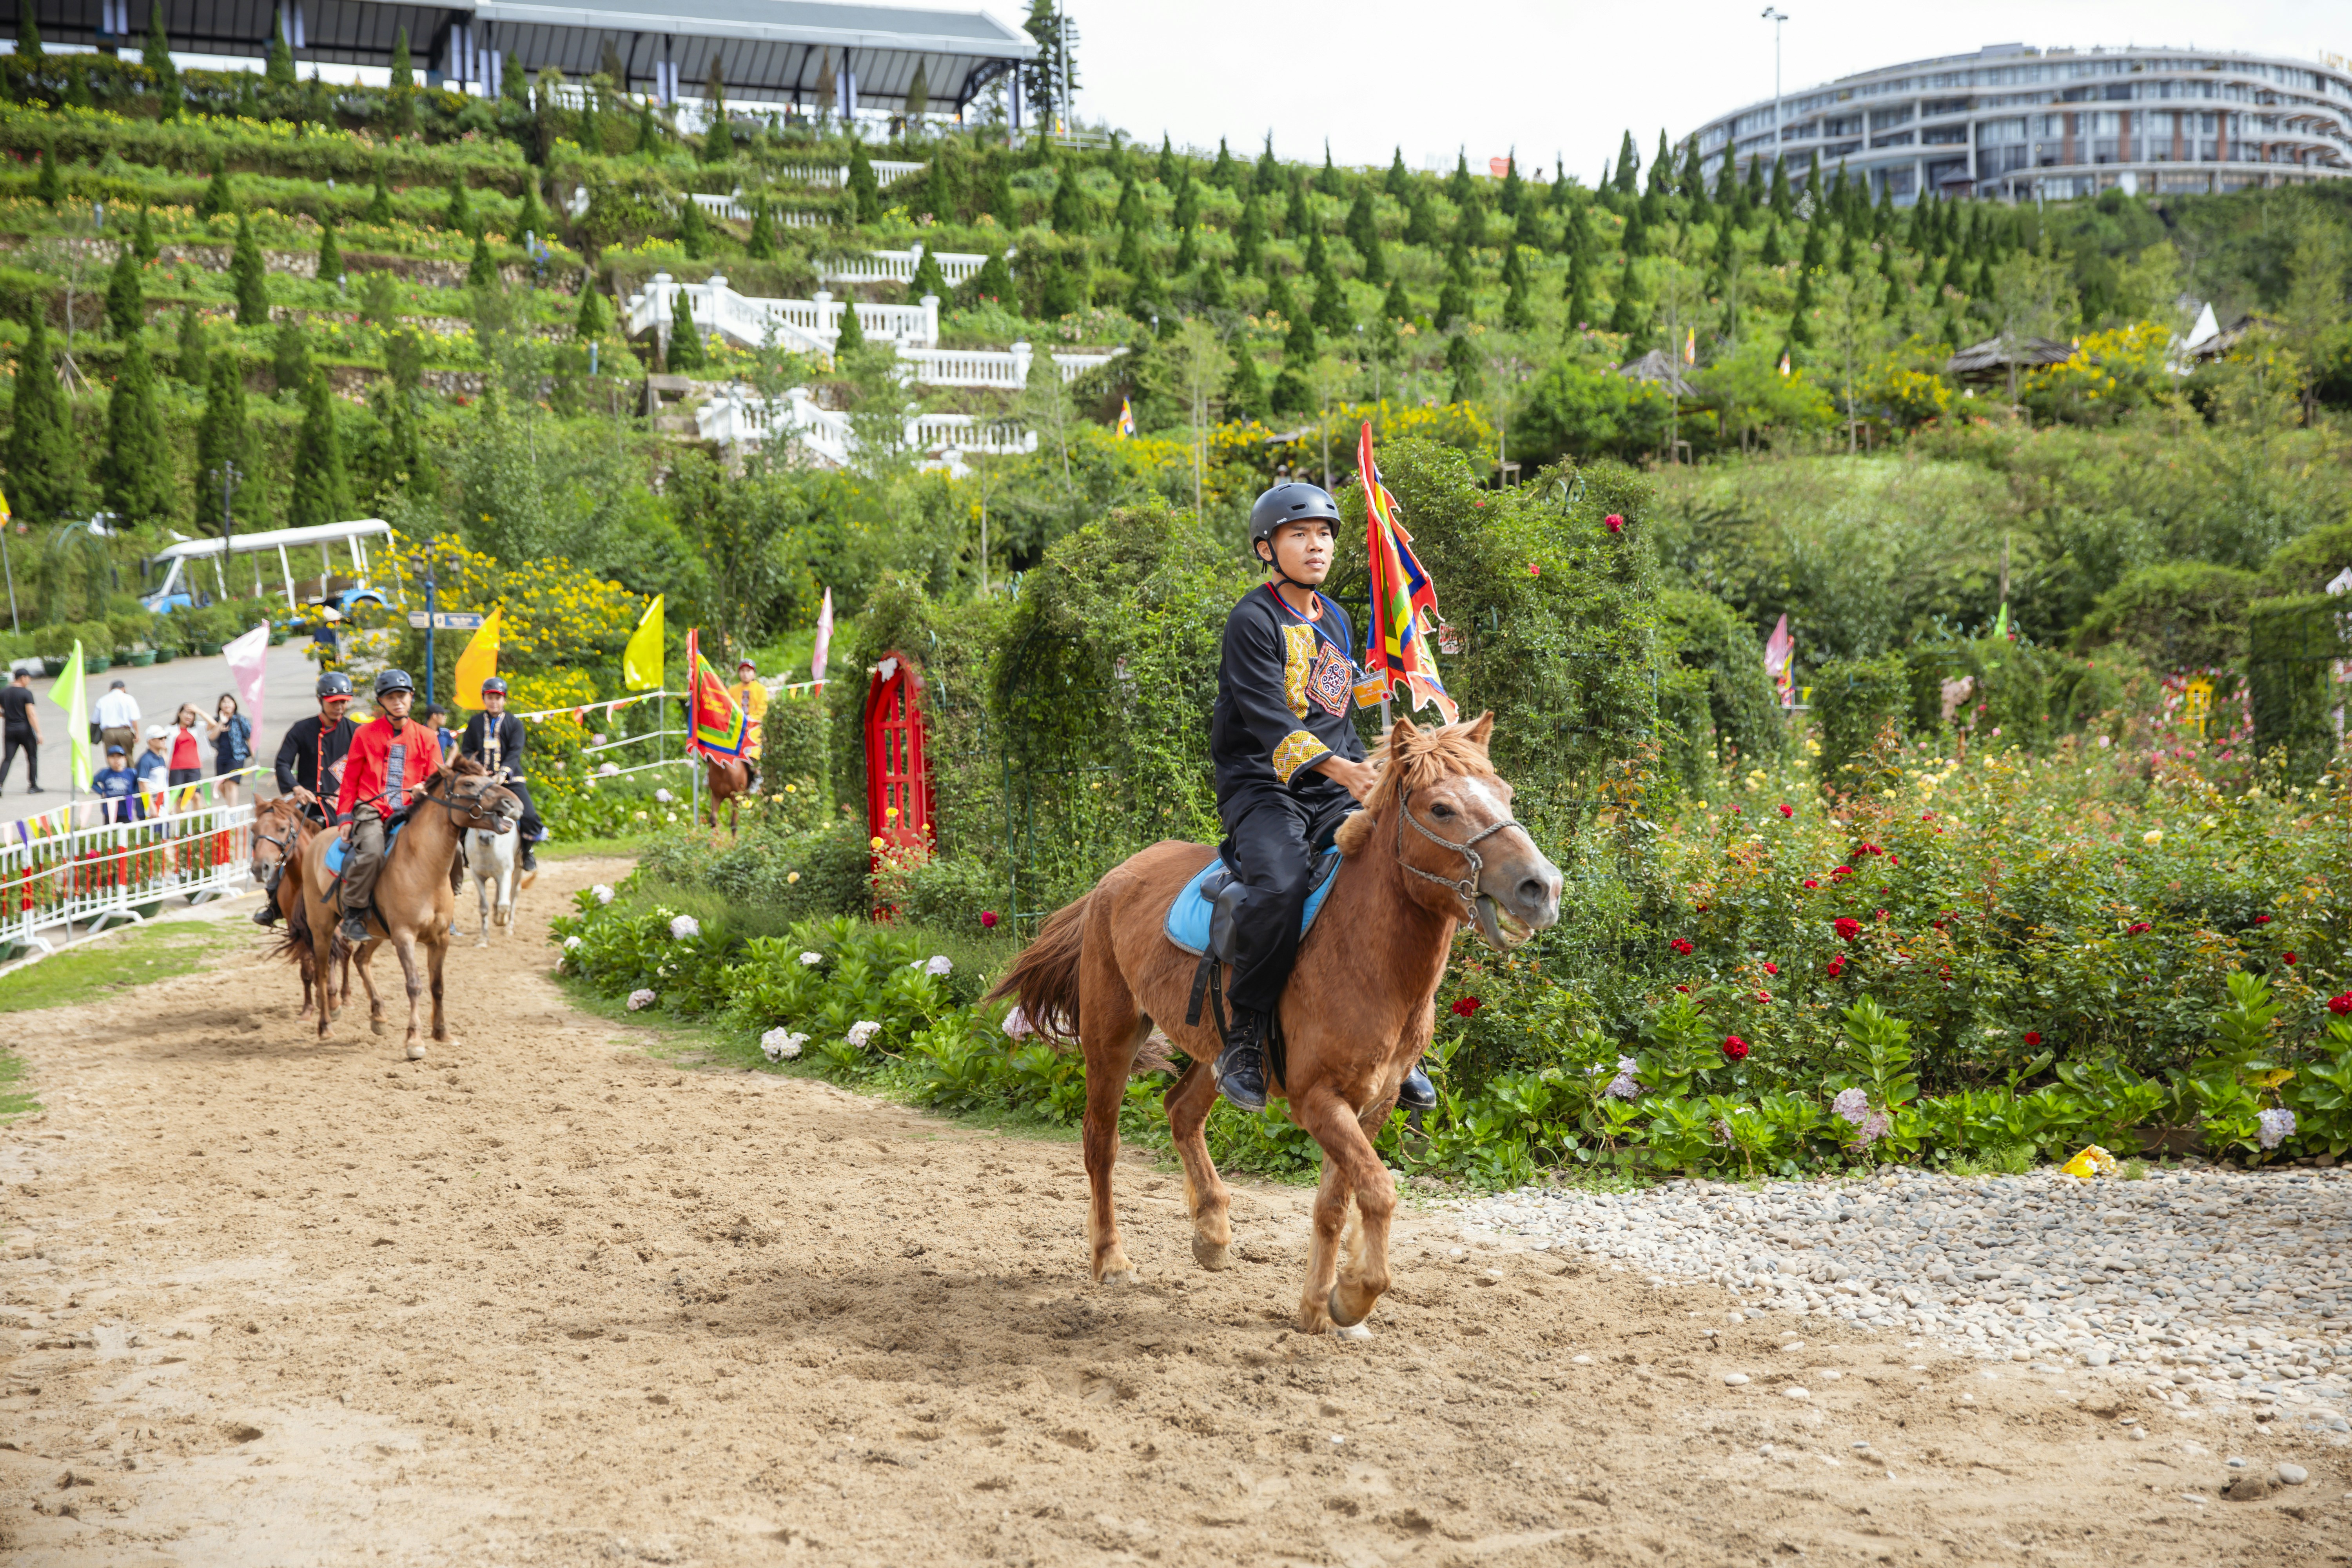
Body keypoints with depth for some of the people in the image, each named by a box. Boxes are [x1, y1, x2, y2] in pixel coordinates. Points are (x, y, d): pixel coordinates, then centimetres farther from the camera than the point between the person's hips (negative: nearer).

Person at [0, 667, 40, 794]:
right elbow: (31, 714, -16)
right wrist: (39, 733, -16)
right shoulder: (26, 693, -11)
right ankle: (33, 786, 13)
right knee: (32, 757, 10)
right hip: (25, 729, -4)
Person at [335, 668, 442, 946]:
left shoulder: (426, 737, 14)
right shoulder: (366, 734, 9)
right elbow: (350, 779, 11)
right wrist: (345, 816, 3)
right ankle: (353, 915, -19)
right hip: (371, 809, -2)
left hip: (410, 811, 2)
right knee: (371, 850, -34)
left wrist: (426, 788, -13)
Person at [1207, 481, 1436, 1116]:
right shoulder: (1253, 621, -7)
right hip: (1262, 789, -7)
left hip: (1333, 795, 7)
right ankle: (1242, 1039, -20)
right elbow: (1268, 717, -18)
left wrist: (1369, 774, 14)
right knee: (1280, 885, -34)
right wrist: (1338, 768, -29)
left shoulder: (1335, 621, 19)